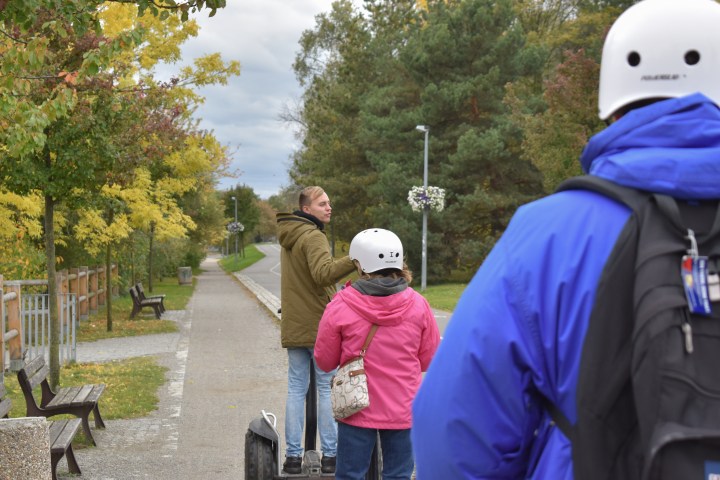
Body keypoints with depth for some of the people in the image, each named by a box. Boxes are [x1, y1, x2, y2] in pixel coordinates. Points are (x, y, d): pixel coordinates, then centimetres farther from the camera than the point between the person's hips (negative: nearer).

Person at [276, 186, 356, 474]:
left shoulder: (288, 236, 13)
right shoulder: (313, 237, -14)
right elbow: (323, 273, -31)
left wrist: (333, 292, 16)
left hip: (293, 326, 7)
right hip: (320, 324, -7)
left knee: (296, 389, 8)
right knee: (327, 389, 0)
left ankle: (293, 456, 9)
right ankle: (330, 455, 3)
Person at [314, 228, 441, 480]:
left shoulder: (341, 306, -12)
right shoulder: (417, 304, -6)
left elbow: (325, 362, -2)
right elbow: (428, 359, 2)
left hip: (357, 409, -1)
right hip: (402, 410, 2)